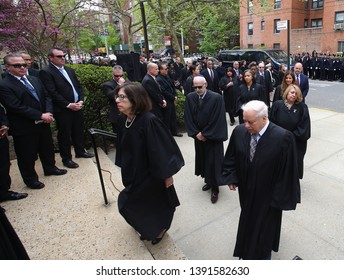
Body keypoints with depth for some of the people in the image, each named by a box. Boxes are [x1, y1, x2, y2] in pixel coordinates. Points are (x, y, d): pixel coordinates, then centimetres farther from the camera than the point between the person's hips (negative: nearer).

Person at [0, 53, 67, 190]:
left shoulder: (34, 79, 9)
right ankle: (30, 179, 26)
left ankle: (50, 168, 43)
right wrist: (41, 116, -21)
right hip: (24, 128, -6)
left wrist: (48, 113, -10)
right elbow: (17, 107, -21)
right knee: (27, 155, 8)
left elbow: (46, 96, 7)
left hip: (43, 123, 7)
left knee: (47, 148, 21)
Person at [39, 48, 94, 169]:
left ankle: (80, 151, 34)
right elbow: (52, 93, -16)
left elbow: (79, 86, 14)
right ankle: (66, 158, 17)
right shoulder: (46, 72, -9)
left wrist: (80, 101, -2)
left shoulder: (70, 70, 14)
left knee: (78, 131, 16)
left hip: (77, 106, 7)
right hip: (63, 110, -7)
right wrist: (68, 105, -17)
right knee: (64, 134, 4)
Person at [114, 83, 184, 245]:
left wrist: (167, 173, -17)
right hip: (134, 172, 8)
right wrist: (126, 168, 15)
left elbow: (163, 148, -24)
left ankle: (159, 228, 42)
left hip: (151, 174, -7)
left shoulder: (149, 121, -30)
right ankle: (149, 228, 55)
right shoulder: (125, 119, -5)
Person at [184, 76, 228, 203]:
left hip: (213, 136, -4)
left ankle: (215, 188, 18)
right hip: (198, 136, 4)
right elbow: (188, 117, -2)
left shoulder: (216, 98, -17)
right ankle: (208, 181, 37)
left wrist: (205, 134, -14)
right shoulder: (190, 97, -4)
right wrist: (196, 133, -10)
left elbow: (217, 120, -17)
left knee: (213, 161, 2)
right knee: (203, 159, 16)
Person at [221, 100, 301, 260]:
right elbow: (231, 157, 1)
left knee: (265, 223, 18)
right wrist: (231, 178, -4)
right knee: (248, 219, 27)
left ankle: (263, 253, 47)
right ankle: (250, 249, 56)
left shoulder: (283, 137, -26)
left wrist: (281, 197, -13)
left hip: (268, 194, -4)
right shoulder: (239, 131, -14)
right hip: (247, 190, 4)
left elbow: (287, 171, -18)